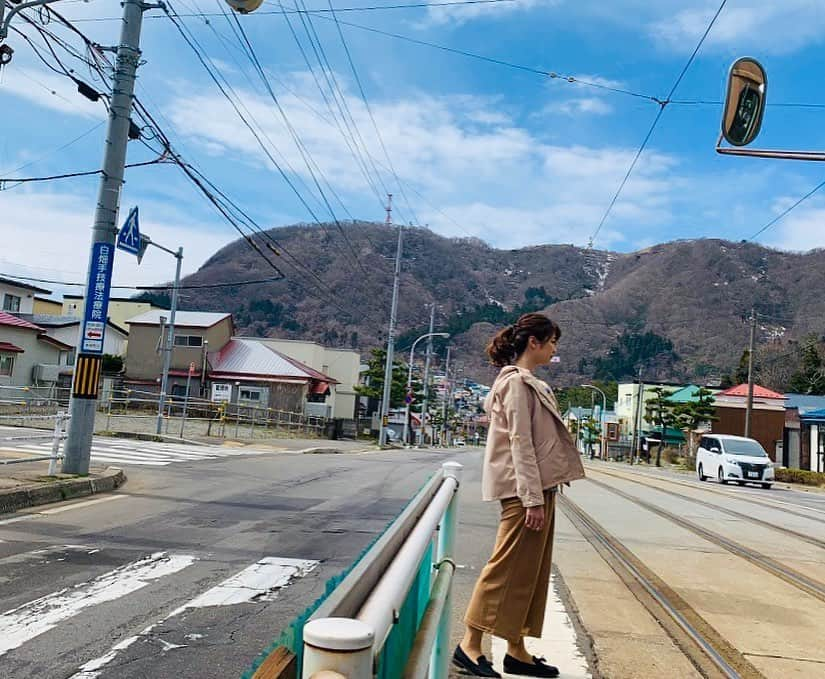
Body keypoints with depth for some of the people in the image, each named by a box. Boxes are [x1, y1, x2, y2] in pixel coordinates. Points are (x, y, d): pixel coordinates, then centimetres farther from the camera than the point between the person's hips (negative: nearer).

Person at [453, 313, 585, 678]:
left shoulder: (530, 383, 17)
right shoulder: (517, 382, -13)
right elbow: (520, 443, -18)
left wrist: (543, 495, 17)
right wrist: (532, 498, -20)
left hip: (540, 487, 10)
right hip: (525, 489, -10)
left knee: (531, 570, 12)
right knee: (508, 566, -3)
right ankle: (470, 644, 8)